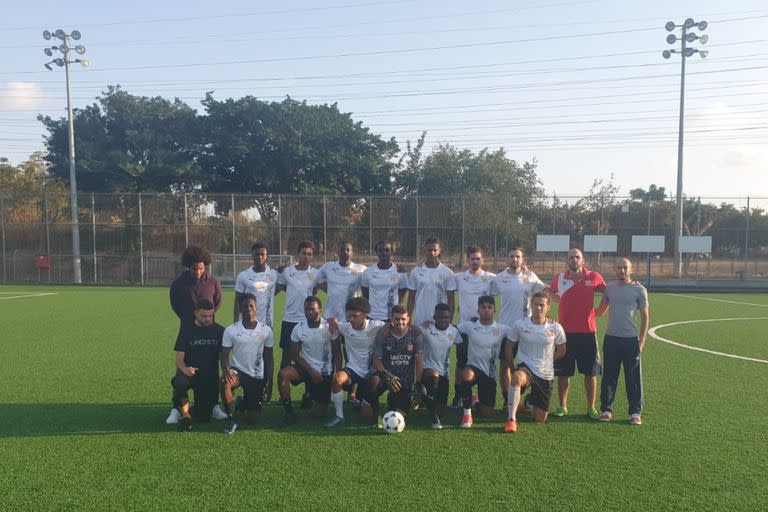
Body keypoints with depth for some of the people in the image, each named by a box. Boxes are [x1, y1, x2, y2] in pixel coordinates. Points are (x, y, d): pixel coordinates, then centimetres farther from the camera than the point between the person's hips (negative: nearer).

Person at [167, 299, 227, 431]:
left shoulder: (219, 331, 2)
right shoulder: (187, 329, -1)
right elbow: (179, 358, -4)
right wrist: (184, 368, -26)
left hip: (210, 376, 1)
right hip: (189, 372, -1)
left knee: (203, 417, -4)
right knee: (179, 384, -37)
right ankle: (185, 414, -11)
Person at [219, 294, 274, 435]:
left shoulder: (266, 331, -3)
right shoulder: (230, 330, -5)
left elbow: (268, 359, 4)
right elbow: (224, 355, -5)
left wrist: (268, 384, 0)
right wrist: (225, 370, -28)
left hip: (257, 376, 1)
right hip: (237, 370, -1)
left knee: (253, 419, -2)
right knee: (223, 383, -37)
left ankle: (245, 402, 35)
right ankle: (231, 419, -15)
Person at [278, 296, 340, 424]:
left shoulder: (329, 326, -11)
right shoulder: (299, 328, -7)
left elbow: (336, 352, -4)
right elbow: (294, 355, -5)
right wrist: (311, 371, -16)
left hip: (325, 372, -1)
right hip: (306, 367, 1)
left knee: (319, 413, -2)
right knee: (283, 374, -30)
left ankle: (312, 396, 33)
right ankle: (288, 410, -12)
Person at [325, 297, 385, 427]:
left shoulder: (376, 326, -14)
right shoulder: (345, 327, -7)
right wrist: (332, 323, -12)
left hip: (370, 372, -1)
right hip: (353, 369, 1)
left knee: (368, 414, -1)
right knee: (337, 378, -35)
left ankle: (367, 402, 37)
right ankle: (339, 416, -15)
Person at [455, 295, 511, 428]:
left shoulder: (502, 330, -2)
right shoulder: (468, 326, -5)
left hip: (490, 373, 2)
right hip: (473, 367, -2)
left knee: (486, 414, 1)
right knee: (466, 374, -40)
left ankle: (478, 403, 39)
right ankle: (467, 414, -23)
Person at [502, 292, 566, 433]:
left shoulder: (555, 328, -5)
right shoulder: (520, 324, -7)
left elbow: (561, 350, 11)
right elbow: (510, 346, 6)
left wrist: (546, 361, 6)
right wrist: (509, 368, 2)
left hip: (546, 374, 2)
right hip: (526, 368, -2)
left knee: (540, 419, 9)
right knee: (517, 378, -42)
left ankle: (528, 402, 45)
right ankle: (511, 420, -29)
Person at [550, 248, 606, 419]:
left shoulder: (594, 278, -2)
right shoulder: (559, 278, 2)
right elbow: (551, 293, 22)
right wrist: (563, 301, 9)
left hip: (587, 332, -1)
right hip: (565, 332, 1)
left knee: (590, 373, 6)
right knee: (563, 373, 6)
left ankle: (591, 408, 19)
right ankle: (562, 406, 20)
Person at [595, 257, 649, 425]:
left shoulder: (639, 289, -1)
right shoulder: (609, 287, 6)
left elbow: (645, 317, 1)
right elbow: (601, 309, 19)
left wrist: (641, 341, -3)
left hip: (631, 339, -2)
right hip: (611, 338, 2)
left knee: (634, 378, 3)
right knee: (608, 376, 7)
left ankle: (635, 412, 14)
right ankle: (606, 409, 17)